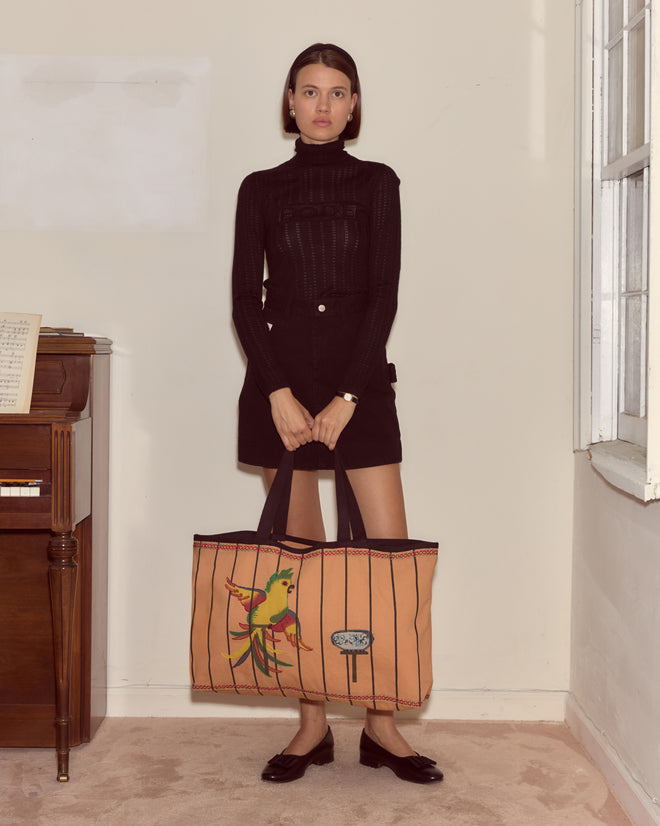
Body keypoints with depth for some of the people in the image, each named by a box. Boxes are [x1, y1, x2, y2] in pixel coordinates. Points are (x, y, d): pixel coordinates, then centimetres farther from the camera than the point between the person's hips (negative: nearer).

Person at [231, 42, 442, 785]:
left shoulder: (375, 184, 7)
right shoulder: (261, 189, 8)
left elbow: (383, 295, -2)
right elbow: (245, 300, 2)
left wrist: (345, 397, -10)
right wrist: (280, 394, -10)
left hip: (360, 379, 0)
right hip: (280, 381, 1)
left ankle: (382, 724, 7)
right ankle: (312, 726, 13)